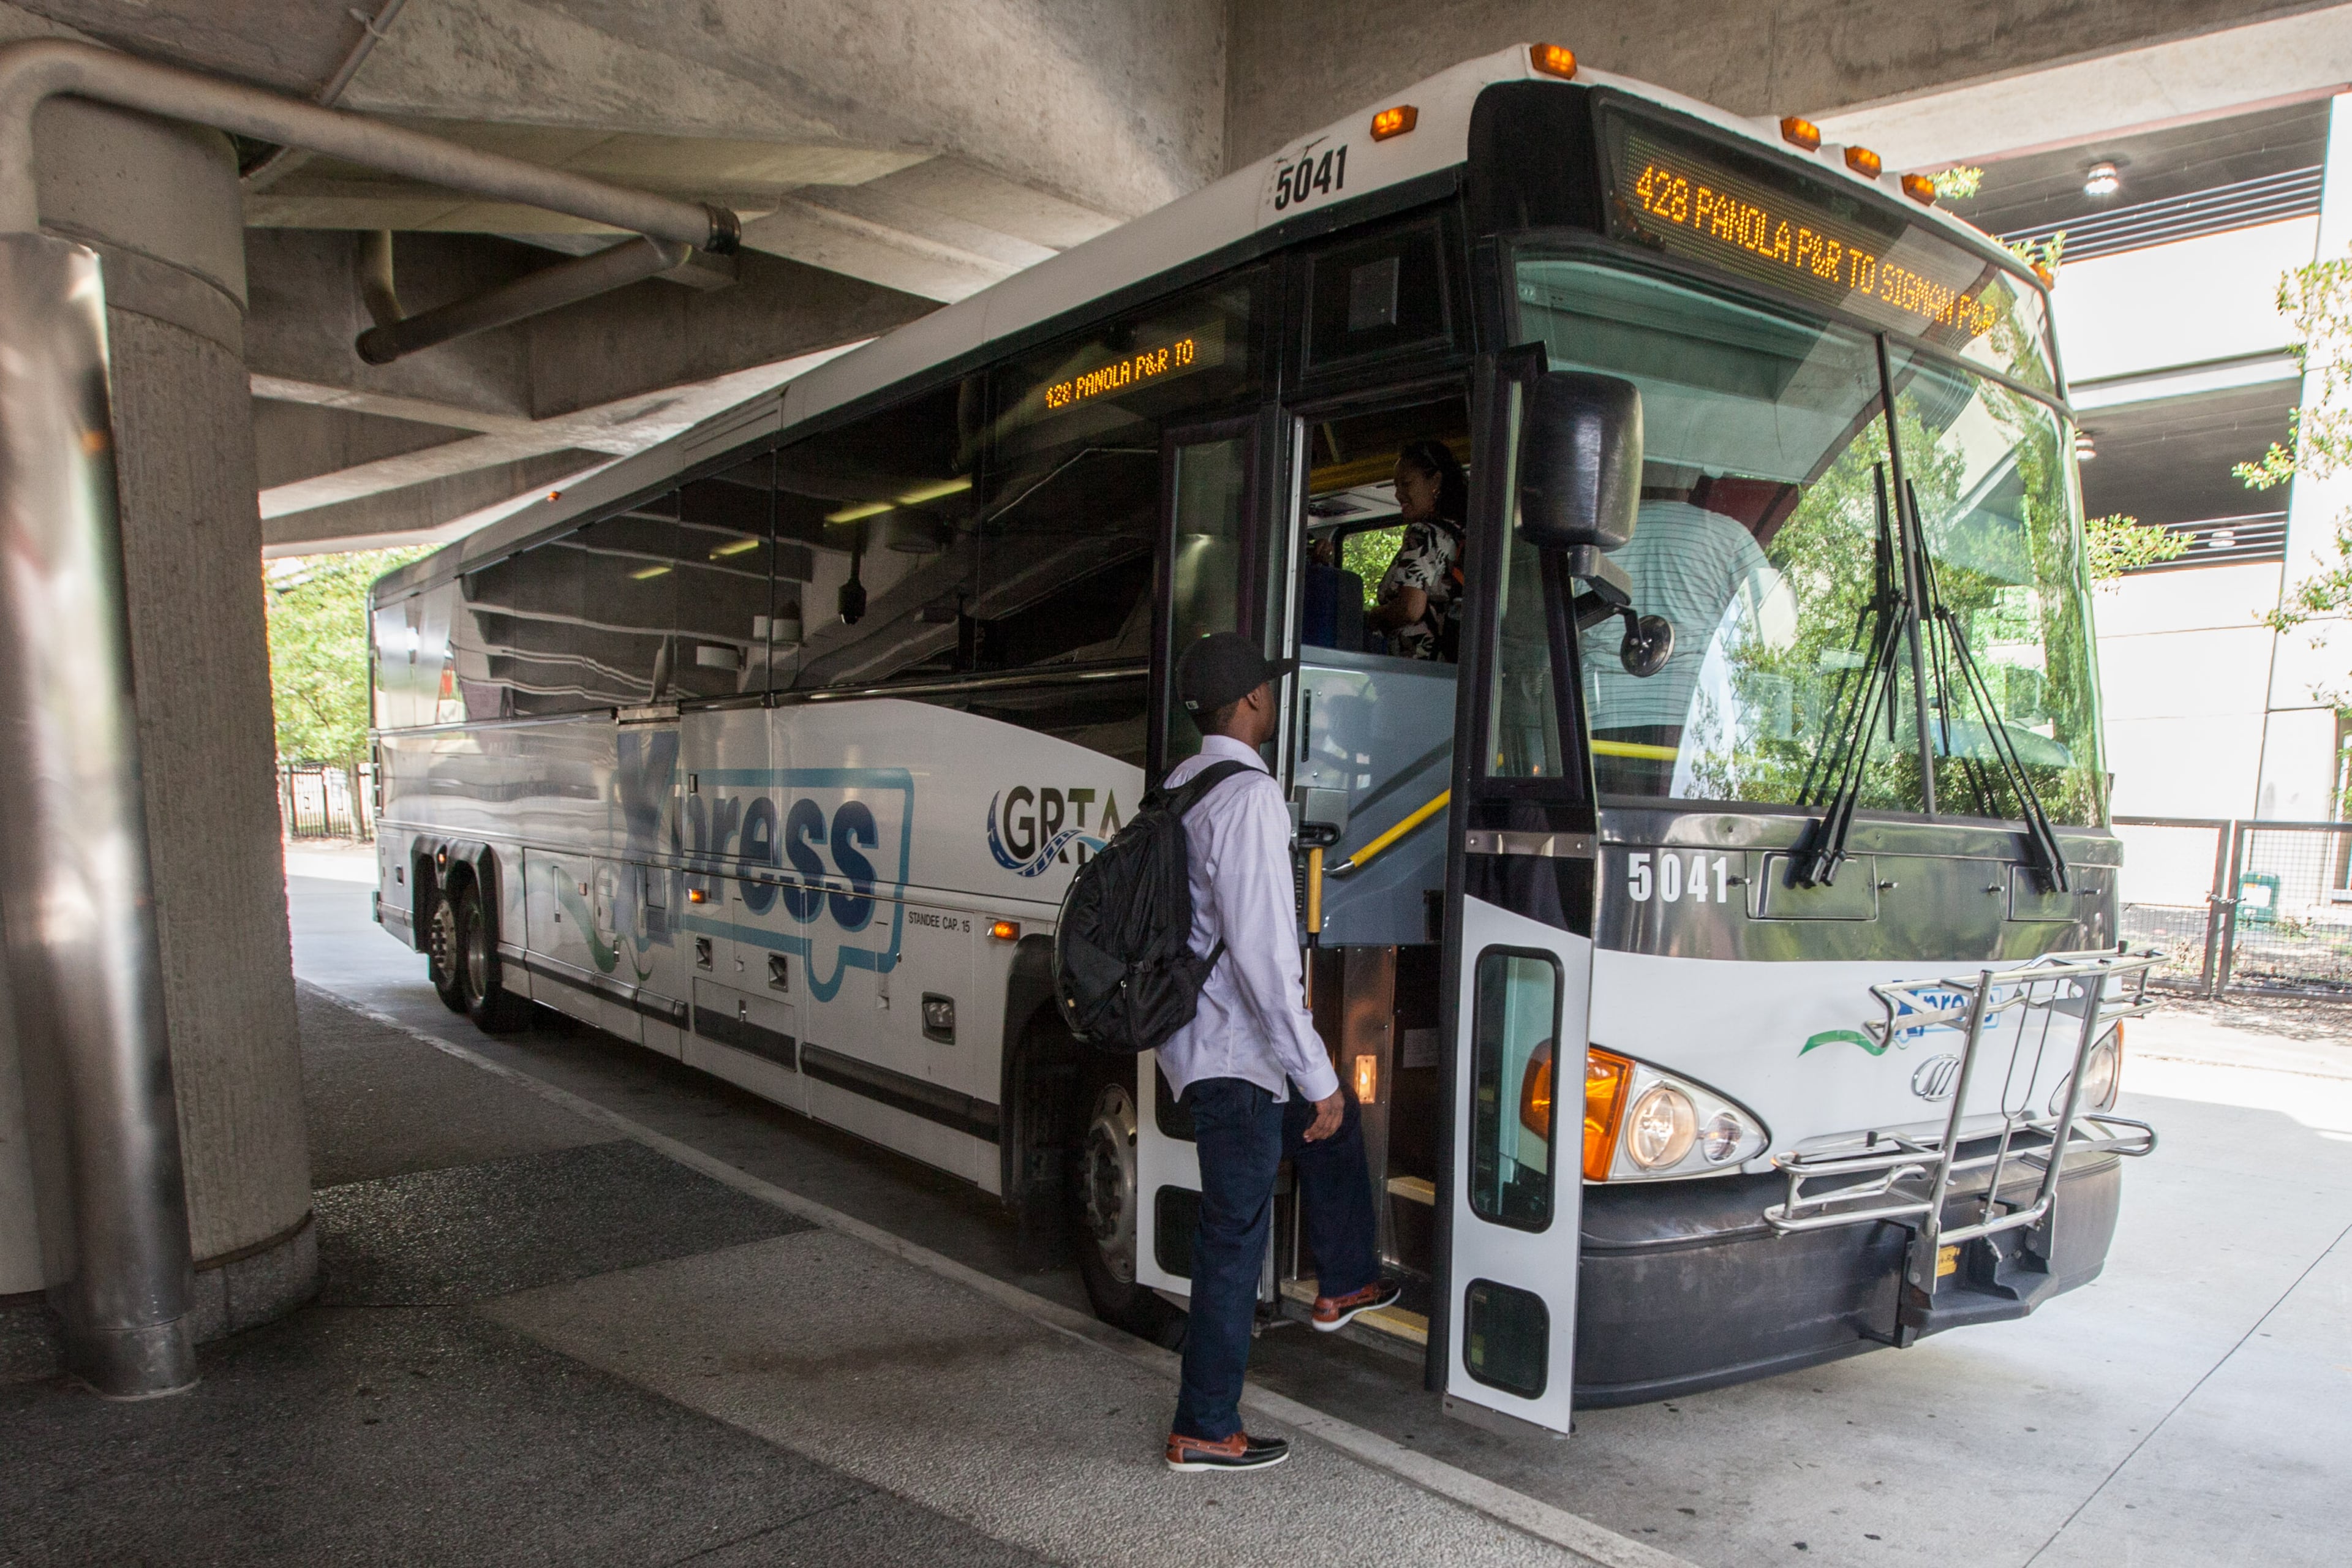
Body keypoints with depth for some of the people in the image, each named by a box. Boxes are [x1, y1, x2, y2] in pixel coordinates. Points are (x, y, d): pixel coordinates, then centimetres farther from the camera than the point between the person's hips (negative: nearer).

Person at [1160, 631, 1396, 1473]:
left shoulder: (1181, 785, 8)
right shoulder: (1249, 795, -22)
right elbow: (1262, 950, -26)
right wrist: (1315, 1074, -20)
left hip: (1197, 1032, 10)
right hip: (1235, 1051, -10)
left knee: (1333, 1121, 28)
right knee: (1235, 1236, 2)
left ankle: (1345, 1286, 43)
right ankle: (1204, 1432, 15)